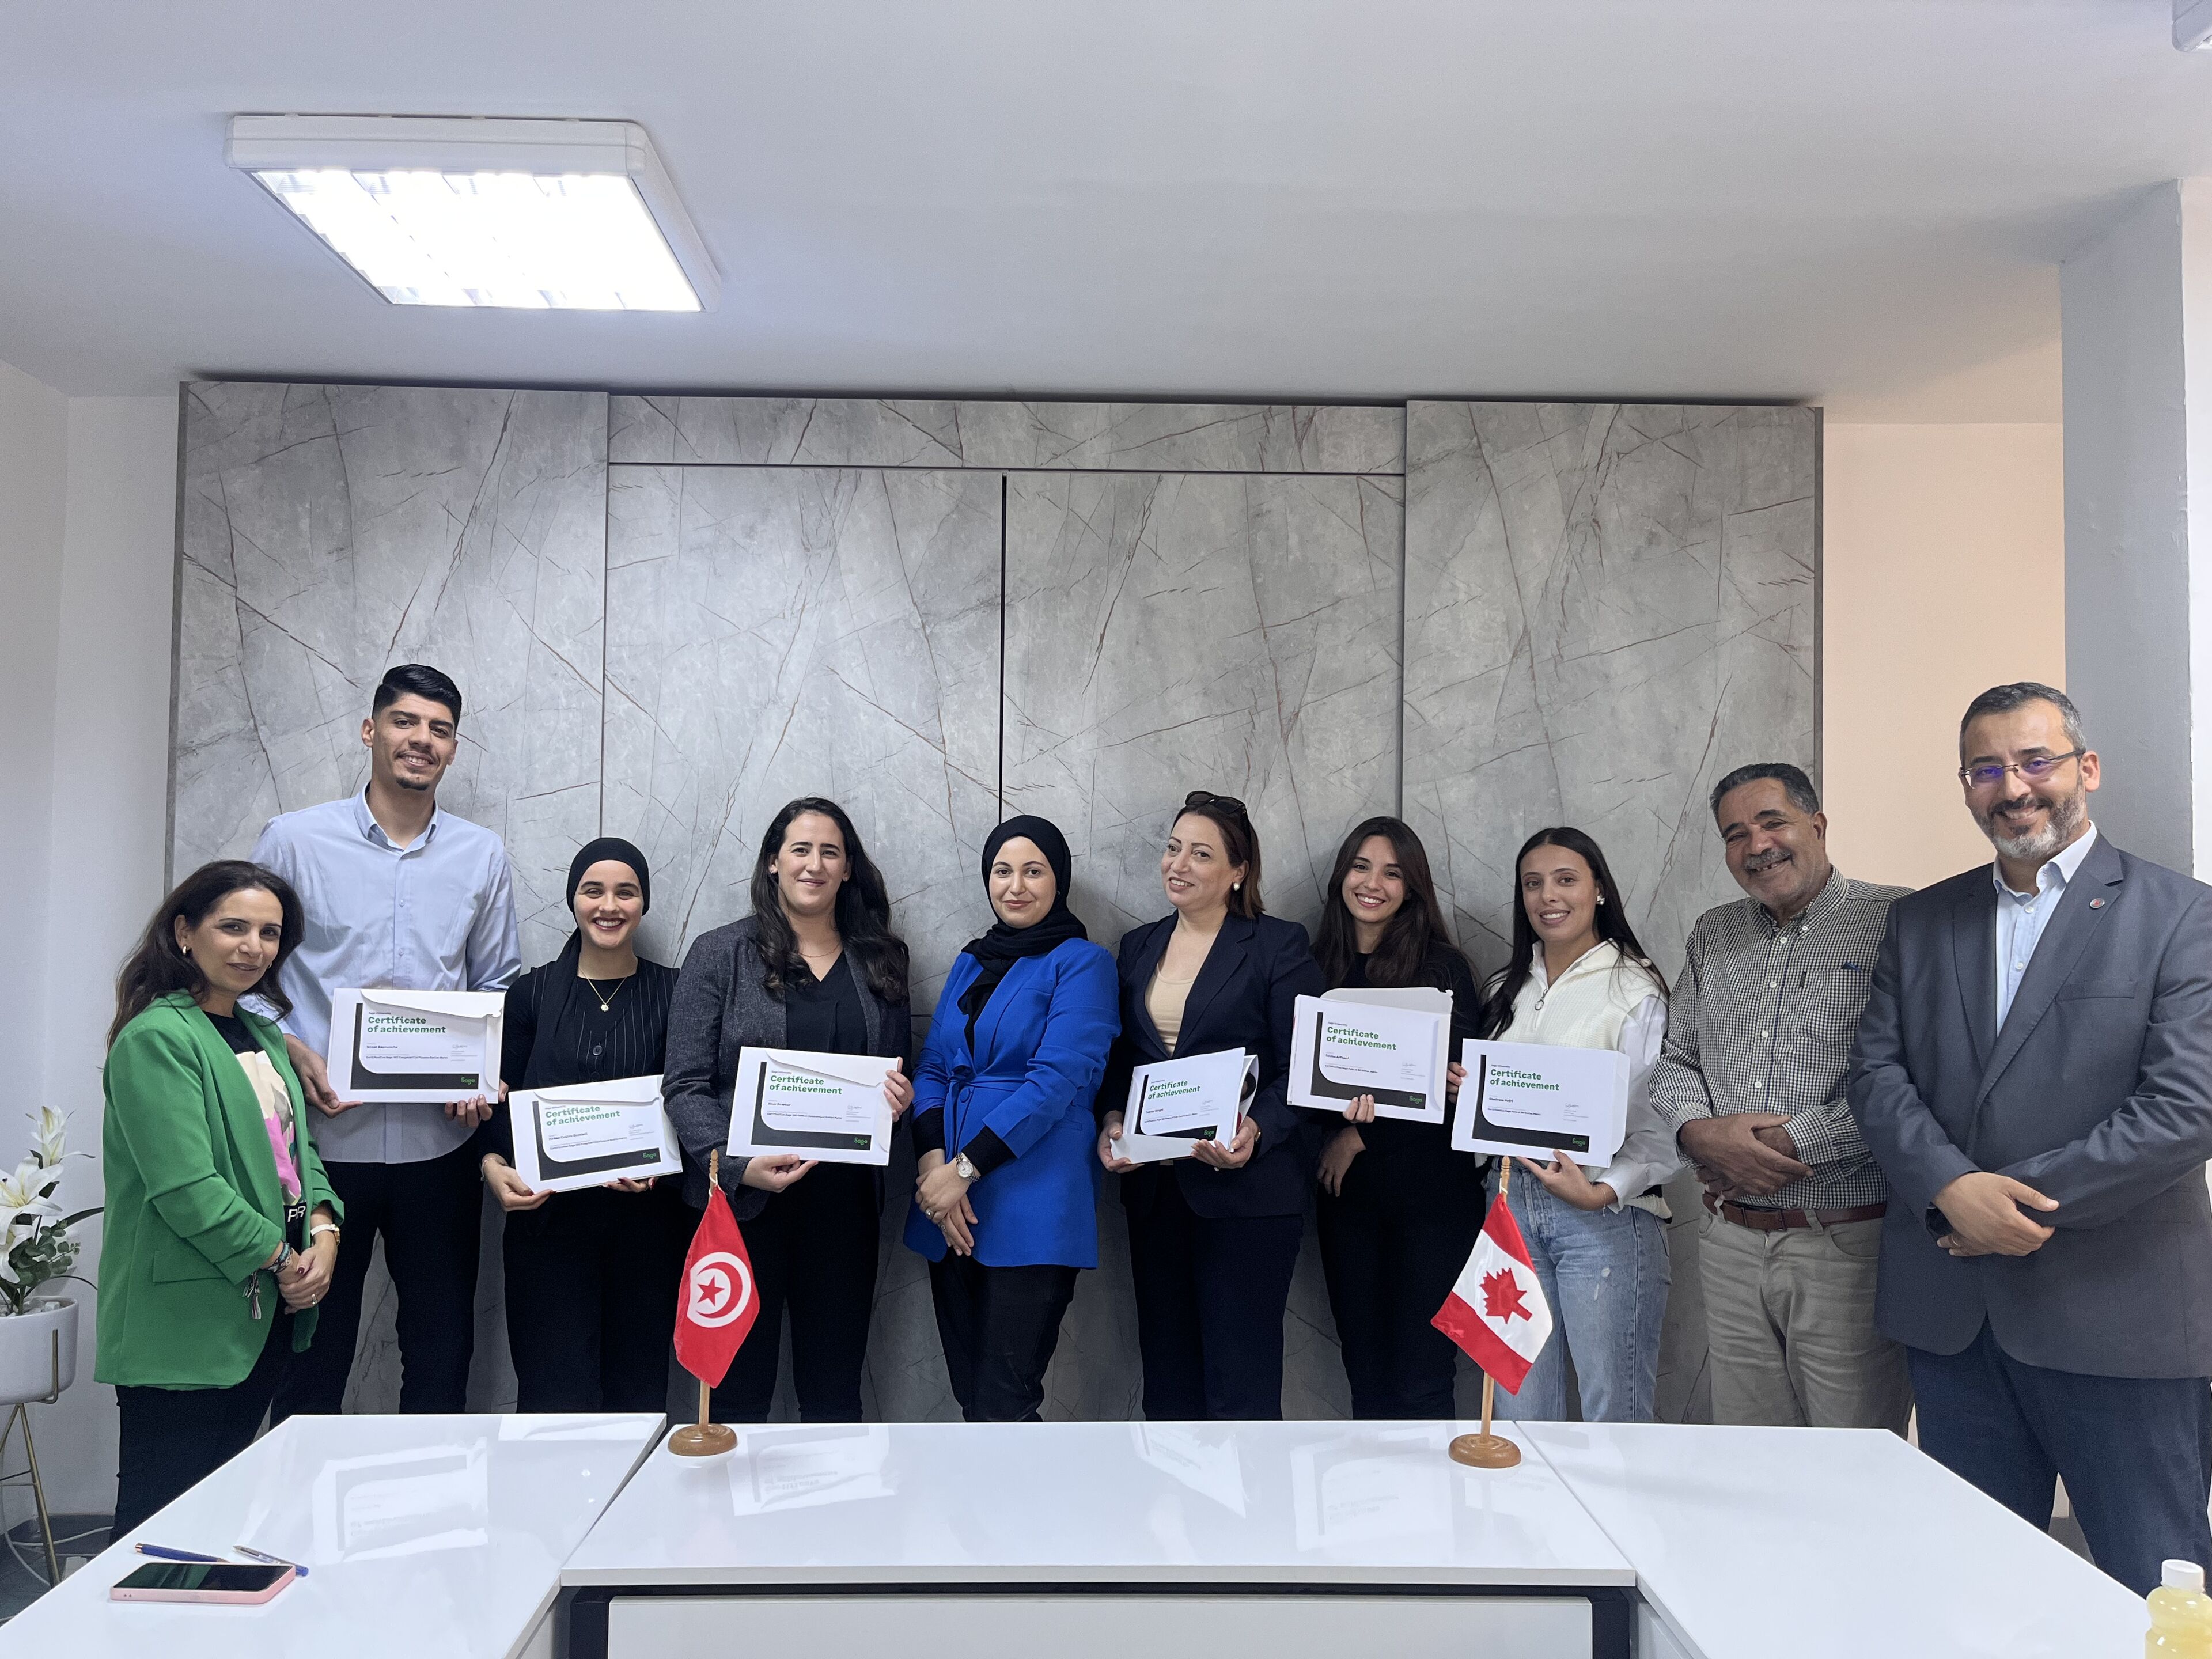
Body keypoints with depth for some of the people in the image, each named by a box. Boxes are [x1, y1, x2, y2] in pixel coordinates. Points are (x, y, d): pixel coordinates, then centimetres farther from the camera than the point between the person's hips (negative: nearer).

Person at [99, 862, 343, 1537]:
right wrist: (280, 1260, -12)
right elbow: (187, 1188, -20)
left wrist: (324, 1230, -2)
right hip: (186, 1324, -8)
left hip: (264, 1316, 8)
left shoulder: (262, 1034, 15)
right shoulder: (156, 1038, -13)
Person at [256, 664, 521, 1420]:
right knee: (311, 1350, 9)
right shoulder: (293, 840, 0)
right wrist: (294, 1054, -12)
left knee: (442, 1352, 12)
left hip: (439, 1139, 2)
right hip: (322, 1134, -2)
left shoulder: (482, 855, 6)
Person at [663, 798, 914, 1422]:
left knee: (835, 1394, 11)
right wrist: (739, 1165, -19)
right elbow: (685, 1086, -5)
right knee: (738, 1393, 7)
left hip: (844, 1204, 3)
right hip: (743, 1203, -2)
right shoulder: (720, 954, 0)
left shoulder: (879, 964, 10)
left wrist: (900, 1098, -5)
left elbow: (897, 1076, 18)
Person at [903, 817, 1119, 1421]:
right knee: (969, 1395, 12)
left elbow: (1056, 1081, -13)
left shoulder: (1081, 963, -3)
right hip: (949, 1211, 7)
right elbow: (932, 1068, 10)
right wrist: (932, 1161, -8)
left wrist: (966, 1169, -15)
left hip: (1031, 1211, -6)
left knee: (1002, 1406, -7)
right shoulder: (970, 963, 17)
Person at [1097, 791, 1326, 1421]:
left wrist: (1255, 1130, -24)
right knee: (1167, 1374, 14)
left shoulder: (1279, 945, -4)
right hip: (1155, 1184, 6)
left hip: (1246, 1185, -5)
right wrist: (1112, 1121, -3)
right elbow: (1119, 1060, 16)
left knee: (1240, 1381, -1)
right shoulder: (1138, 947, 13)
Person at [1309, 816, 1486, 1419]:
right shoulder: (1317, 967, 8)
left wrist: (1361, 1134, -8)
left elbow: (1459, 1079, -5)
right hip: (1346, 1188, 3)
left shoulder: (1442, 966, 0)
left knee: (1421, 1383, -3)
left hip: (1432, 1188, -3)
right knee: (1365, 1375, 9)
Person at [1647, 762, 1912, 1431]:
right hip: (1732, 1244, 6)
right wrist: (1701, 1132, -6)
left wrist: (1788, 1146, -15)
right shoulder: (1712, 935, 14)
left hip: (1848, 1246, -5)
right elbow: (1673, 1058, 14)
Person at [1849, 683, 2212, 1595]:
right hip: (1951, 1308, 4)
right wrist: (1953, 1188, -13)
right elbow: (1876, 1069, 4)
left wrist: (2021, 1199, -14)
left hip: (2117, 1313, -4)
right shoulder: (1923, 920, 11)